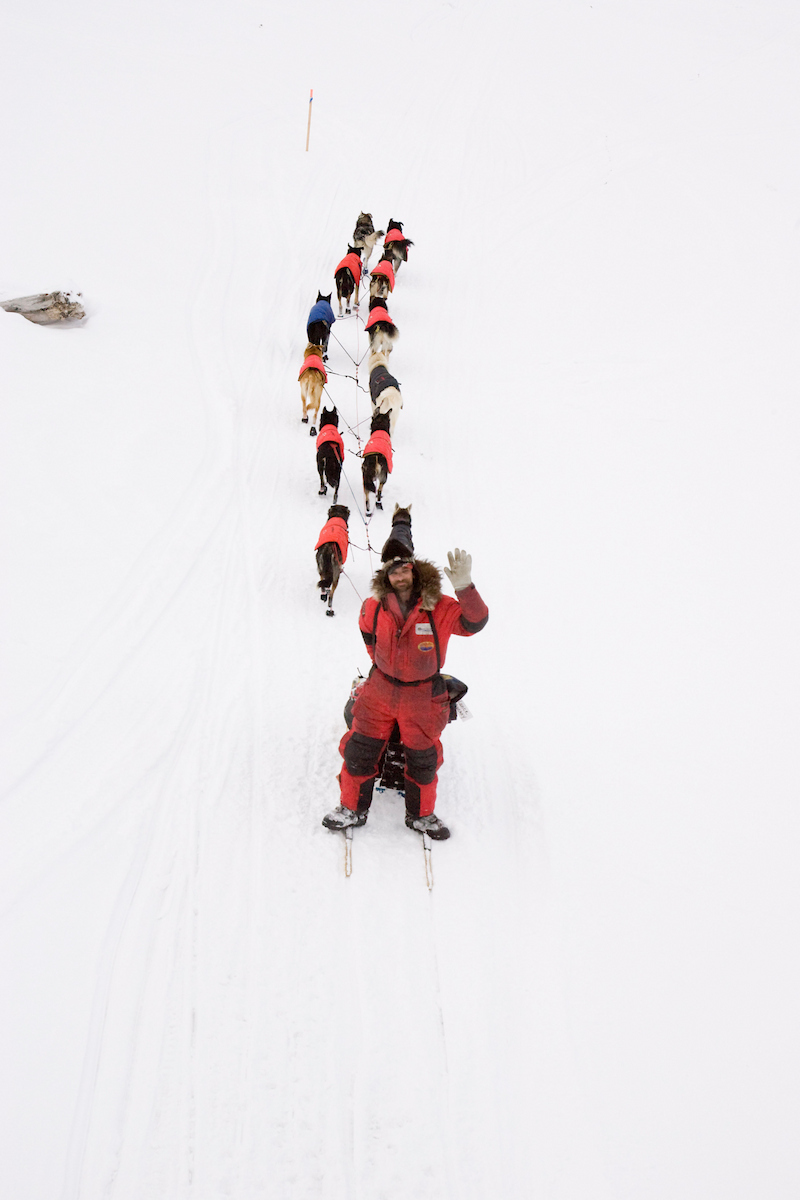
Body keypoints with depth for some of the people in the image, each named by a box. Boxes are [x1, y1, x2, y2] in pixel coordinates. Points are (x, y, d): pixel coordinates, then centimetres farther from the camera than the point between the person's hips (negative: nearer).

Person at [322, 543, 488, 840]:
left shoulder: (440, 609, -16)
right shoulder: (373, 608, -8)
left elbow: (475, 623, -27)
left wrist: (464, 587, -40)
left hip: (423, 697, -1)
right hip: (380, 690, 2)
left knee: (423, 759, 14)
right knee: (360, 751, 7)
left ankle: (420, 815, 36)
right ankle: (353, 808, 29)